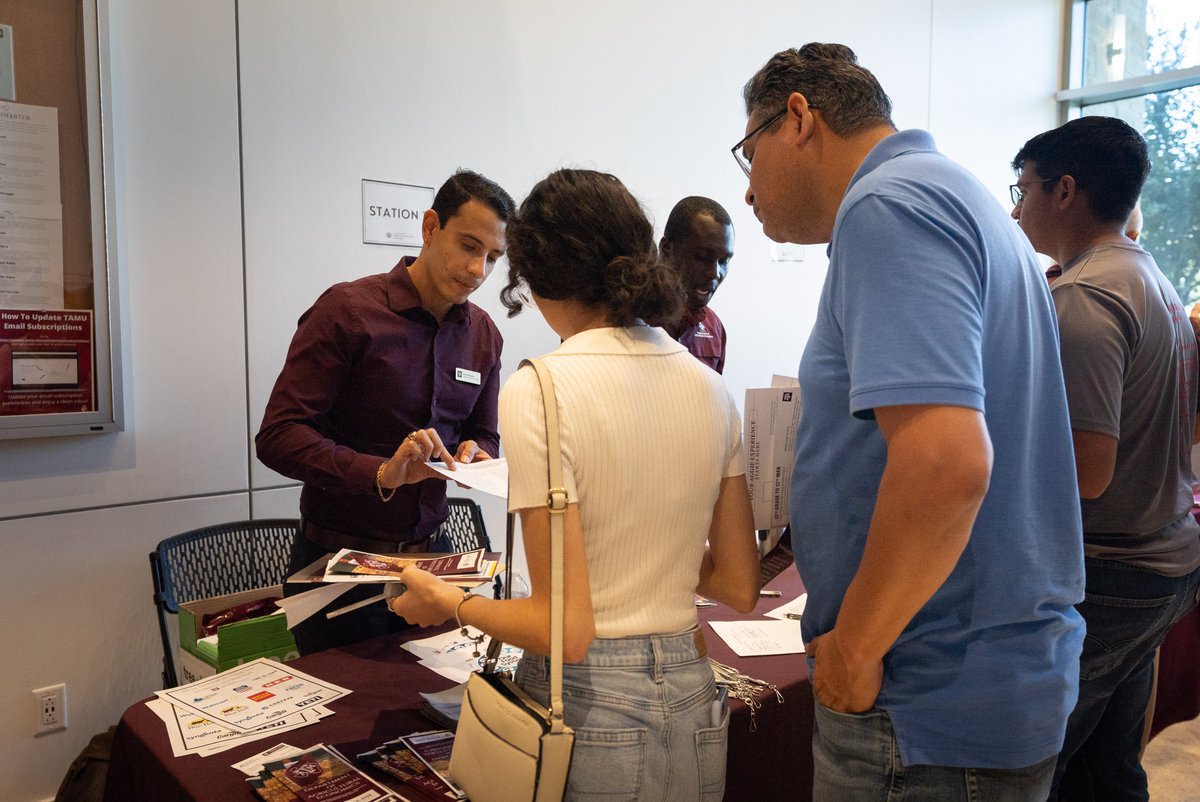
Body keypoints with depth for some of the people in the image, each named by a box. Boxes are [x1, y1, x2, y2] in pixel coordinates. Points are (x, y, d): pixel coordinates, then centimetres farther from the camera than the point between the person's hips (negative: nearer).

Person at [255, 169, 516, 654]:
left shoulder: (483, 334, 5)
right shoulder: (347, 310, -13)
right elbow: (278, 436, -17)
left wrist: (474, 452, -9)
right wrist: (382, 473, -30)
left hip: (429, 557, 5)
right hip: (339, 560, -5)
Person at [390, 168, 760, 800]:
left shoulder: (538, 391, -18)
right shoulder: (709, 387, -1)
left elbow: (565, 629, -19)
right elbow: (739, 587, 4)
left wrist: (449, 602, -3)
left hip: (590, 713, -5)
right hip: (691, 701, 6)